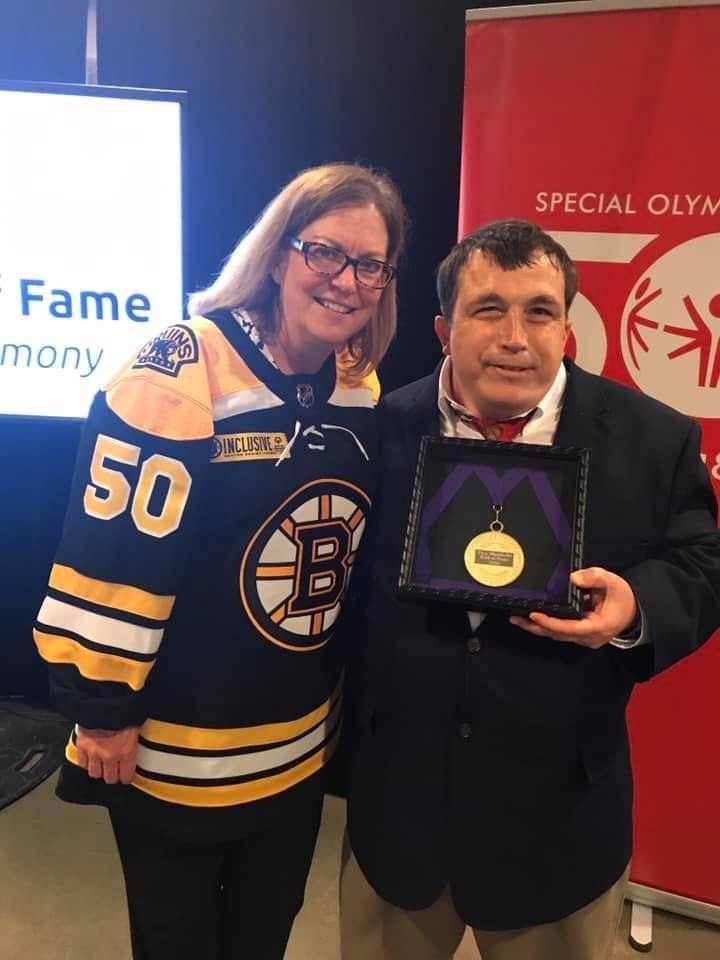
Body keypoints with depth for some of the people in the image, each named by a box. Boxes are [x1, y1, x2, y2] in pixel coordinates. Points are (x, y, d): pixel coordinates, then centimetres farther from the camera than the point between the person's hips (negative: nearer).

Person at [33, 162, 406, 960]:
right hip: (172, 755, -5)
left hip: (302, 745, 6)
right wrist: (101, 708, -13)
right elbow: (112, 552, -20)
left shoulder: (363, 387, 0)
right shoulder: (184, 370, -22)